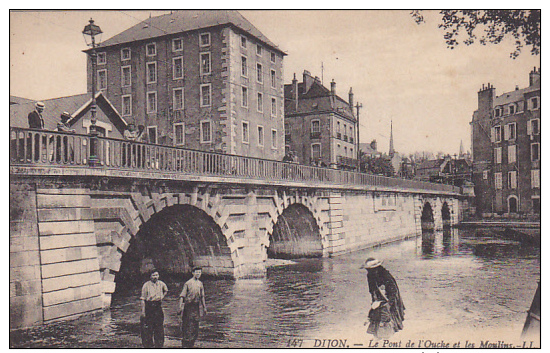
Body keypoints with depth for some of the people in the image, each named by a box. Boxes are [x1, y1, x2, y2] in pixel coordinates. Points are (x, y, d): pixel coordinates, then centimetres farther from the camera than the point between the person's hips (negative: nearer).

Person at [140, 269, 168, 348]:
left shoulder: (161, 284, 3)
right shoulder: (146, 285, -9)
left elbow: (166, 290, 27)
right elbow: (143, 299, -10)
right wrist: (143, 311, -14)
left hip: (158, 306, 4)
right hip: (148, 307, -4)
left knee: (159, 327, 6)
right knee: (148, 328, 1)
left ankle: (159, 345, 16)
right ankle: (148, 345, 14)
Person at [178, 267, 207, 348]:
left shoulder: (200, 283, 12)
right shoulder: (188, 283, -4)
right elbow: (182, 296, -6)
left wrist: (204, 307, 18)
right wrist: (180, 306, -14)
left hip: (196, 307, 5)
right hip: (188, 306, -5)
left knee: (195, 326, 5)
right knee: (186, 325, -3)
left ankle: (191, 345, 15)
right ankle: (185, 345, 4)